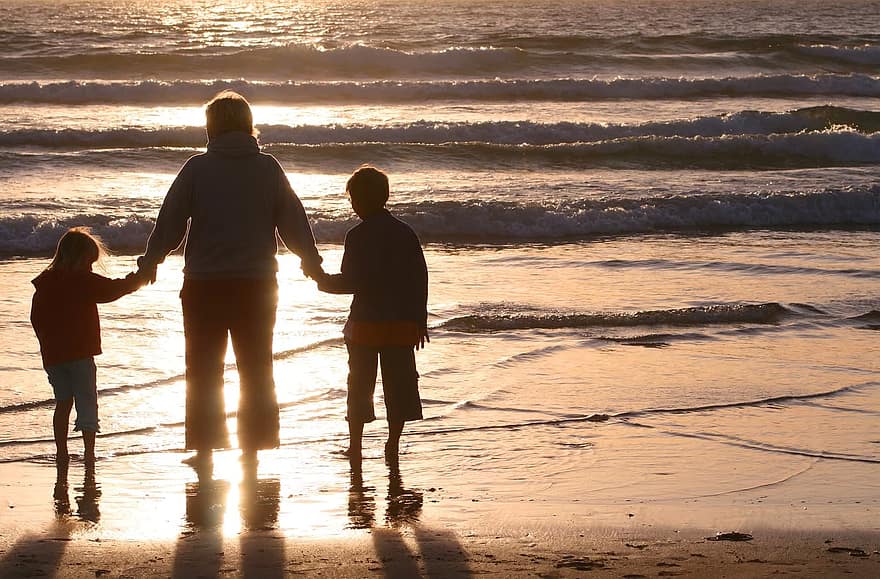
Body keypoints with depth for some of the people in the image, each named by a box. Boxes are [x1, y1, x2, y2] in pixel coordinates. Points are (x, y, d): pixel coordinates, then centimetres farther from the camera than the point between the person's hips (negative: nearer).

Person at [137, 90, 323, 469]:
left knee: (204, 370, 7)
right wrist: (311, 261, 23)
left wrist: (150, 262, 15)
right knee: (256, 369, 11)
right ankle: (253, 447, 11)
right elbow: (294, 221, 7)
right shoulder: (268, 168, 1)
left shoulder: (197, 168, -5)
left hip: (204, 283, -2)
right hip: (257, 283, 2)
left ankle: (204, 448, 6)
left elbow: (169, 221, 0)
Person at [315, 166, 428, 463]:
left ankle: (355, 444, 10)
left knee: (360, 384, 7)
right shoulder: (406, 233, 6)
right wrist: (420, 320, 13)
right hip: (403, 323, 4)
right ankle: (393, 445, 8)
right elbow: (421, 279, 7)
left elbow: (351, 281, -13)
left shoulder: (358, 235, -9)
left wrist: (324, 281, 5)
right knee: (398, 383, 8)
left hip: (366, 322, -3)